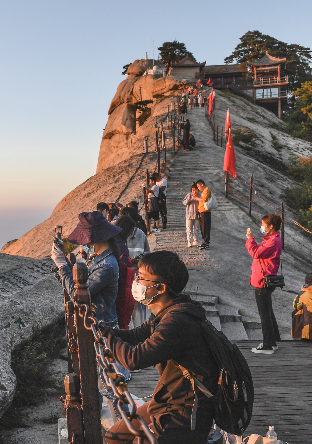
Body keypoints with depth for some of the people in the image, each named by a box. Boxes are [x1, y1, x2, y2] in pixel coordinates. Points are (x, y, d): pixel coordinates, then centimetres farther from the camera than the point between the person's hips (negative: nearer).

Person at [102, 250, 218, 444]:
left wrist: (107, 334, -14)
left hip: (186, 417, -10)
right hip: (167, 403, 10)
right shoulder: (166, 314, 4)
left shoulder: (176, 322, -28)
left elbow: (134, 358, -30)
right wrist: (101, 328, -1)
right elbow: (136, 336, 13)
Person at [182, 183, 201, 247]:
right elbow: (184, 202, -7)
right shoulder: (189, 195, -3)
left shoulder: (200, 196, 1)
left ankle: (195, 241, 18)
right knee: (189, 229, 0)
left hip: (197, 215, 2)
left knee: (196, 229, 8)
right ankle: (189, 242, 4)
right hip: (189, 215, -2)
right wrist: (188, 199, -23)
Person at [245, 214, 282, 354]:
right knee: (267, 313, 20)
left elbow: (256, 253, -24)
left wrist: (250, 239, -14)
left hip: (263, 283, -11)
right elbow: (259, 252, 16)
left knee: (265, 315, -3)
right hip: (263, 281, 11)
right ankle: (273, 341, 31)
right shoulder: (270, 240, 14)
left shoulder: (273, 241, -20)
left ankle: (267, 346, 5)